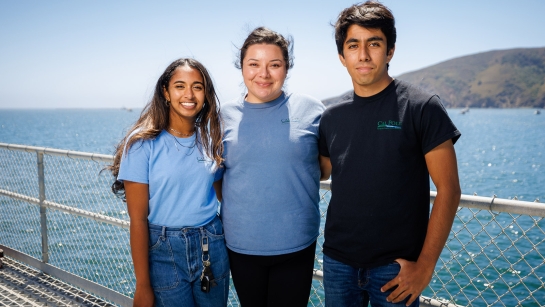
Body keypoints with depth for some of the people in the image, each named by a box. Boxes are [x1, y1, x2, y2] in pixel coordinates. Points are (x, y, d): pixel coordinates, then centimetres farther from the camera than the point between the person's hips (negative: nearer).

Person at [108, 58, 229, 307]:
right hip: (164, 252, -4)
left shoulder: (210, 139, 1)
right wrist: (142, 286, -10)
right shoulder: (143, 144, -11)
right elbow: (138, 219, -11)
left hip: (212, 247, 4)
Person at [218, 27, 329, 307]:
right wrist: (233, 209, 2)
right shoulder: (225, 115, 0)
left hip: (296, 245, -1)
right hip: (240, 245, 2)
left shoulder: (311, 110, -5)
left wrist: (296, 189, -4)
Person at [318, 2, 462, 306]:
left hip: (396, 267, -3)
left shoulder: (422, 107, -9)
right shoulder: (331, 118, 4)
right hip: (337, 262, 4)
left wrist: (425, 266, -12)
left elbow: (448, 190, -9)